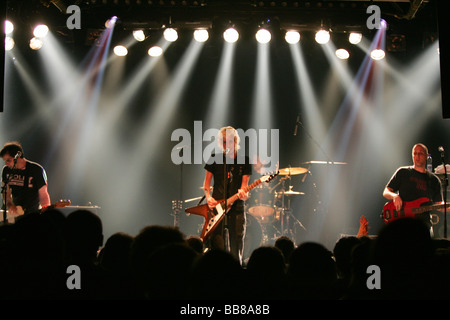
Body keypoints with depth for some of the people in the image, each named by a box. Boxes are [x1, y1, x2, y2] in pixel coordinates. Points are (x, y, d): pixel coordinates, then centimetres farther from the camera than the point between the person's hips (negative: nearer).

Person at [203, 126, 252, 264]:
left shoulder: (244, 161, 7)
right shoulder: (215, 159, 8)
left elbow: (244, 184, 0)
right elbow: (207, 182, 12)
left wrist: (243, 194, -22)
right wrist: (208, 197, -6)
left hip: (236, 208, 0)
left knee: (236, 251, 1)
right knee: (216, 248, -7)